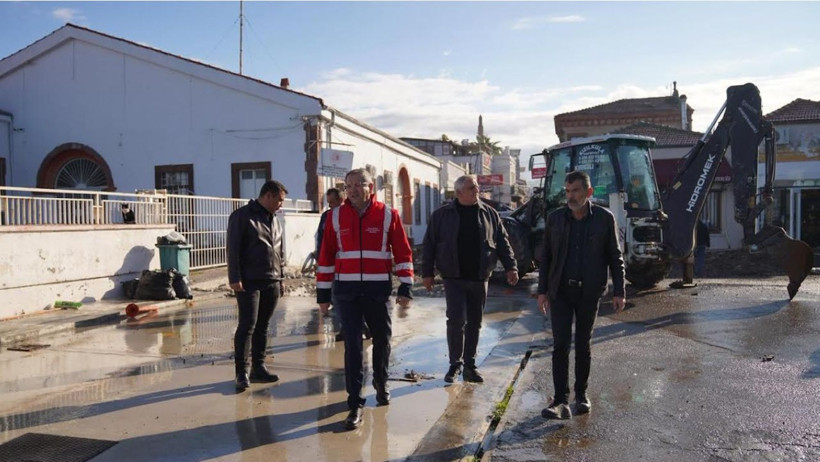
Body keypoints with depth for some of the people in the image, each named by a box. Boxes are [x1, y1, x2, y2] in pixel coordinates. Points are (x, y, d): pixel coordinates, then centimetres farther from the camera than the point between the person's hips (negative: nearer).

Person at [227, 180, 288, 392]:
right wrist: (235, 278, -15)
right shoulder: (241, 216, -5)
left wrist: (281, 276, 17)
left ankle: (258, 368, 19)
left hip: (272, 283, 7)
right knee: (247, 325, -7)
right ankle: (242, 372, 0)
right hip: (249, 282, -7)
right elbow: (233, 249, -10)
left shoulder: (274, 220, 17)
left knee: (262, 326, 11)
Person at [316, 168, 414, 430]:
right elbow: (326, 256, 5)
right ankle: (355, 404, 5)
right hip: (346, 290, 0)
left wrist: (406, 288, -5)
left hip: (378, 290, 0)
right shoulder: (336, 216, 2)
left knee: (382, 339, 14)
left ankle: (381, 383, 41)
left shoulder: (388, 215, -2)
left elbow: (403, 252, 0)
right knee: (352, 345, -2)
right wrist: (323, 293, 5)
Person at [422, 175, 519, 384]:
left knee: (474, 323, 8)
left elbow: (503, 243, 10)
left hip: (479, 279, 3)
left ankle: (469, 366, 20)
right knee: (456, 320, -9)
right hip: (454, 278, -2)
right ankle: (455, 364, 8)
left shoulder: (490, 214, 7)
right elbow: (429, 245, 3)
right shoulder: (441, 215, 1)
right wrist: (427, 273, 0)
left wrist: (510, 267, 1)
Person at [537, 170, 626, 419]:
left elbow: (615, 257, 3)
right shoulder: (555, 218, 2)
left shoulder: (604, 218, -2)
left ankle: (581, 394, 24)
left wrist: (619, 291, -1)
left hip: (589, 292, 0)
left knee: (583, 344, 10)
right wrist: (542, 290, 4)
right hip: (560, 291, 1)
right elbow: (546, 257, 7)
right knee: (560, 344, -6)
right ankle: (561, 400, -4)